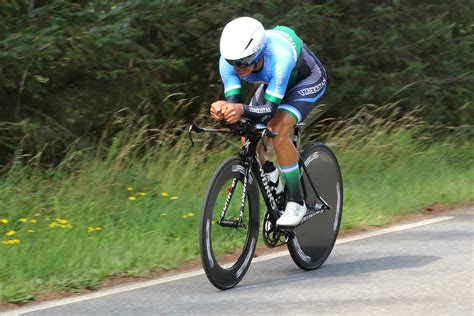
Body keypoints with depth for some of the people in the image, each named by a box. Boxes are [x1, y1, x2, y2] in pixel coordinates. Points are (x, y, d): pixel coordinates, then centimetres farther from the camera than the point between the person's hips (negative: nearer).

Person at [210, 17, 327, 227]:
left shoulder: (280, 56, -43)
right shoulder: (228, 60, -29)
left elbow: (269, 109, -43)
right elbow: (233, 101, -31)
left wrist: (243, 110, -62)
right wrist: (223, 109, -54)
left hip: (308, 80, -5)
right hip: (274, 82, 6)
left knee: (277, 132, -27)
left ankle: (296, 203, -15)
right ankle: (271, 180, 18)